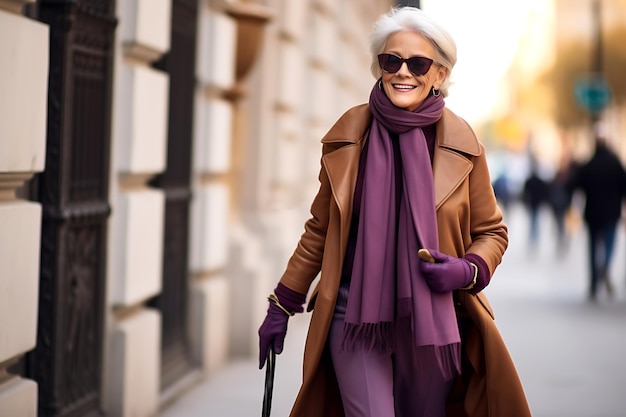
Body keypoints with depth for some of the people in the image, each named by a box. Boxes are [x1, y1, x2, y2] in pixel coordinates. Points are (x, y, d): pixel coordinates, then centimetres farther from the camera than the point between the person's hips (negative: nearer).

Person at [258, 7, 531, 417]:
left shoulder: (462, 143, -2)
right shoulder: (349, 134, 0)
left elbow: (491, 232, 7)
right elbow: (320, 230, 9)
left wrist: (468, 271, -14)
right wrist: (282, 305, 10)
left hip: (434, 320, 1)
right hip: (356, 317, -1)